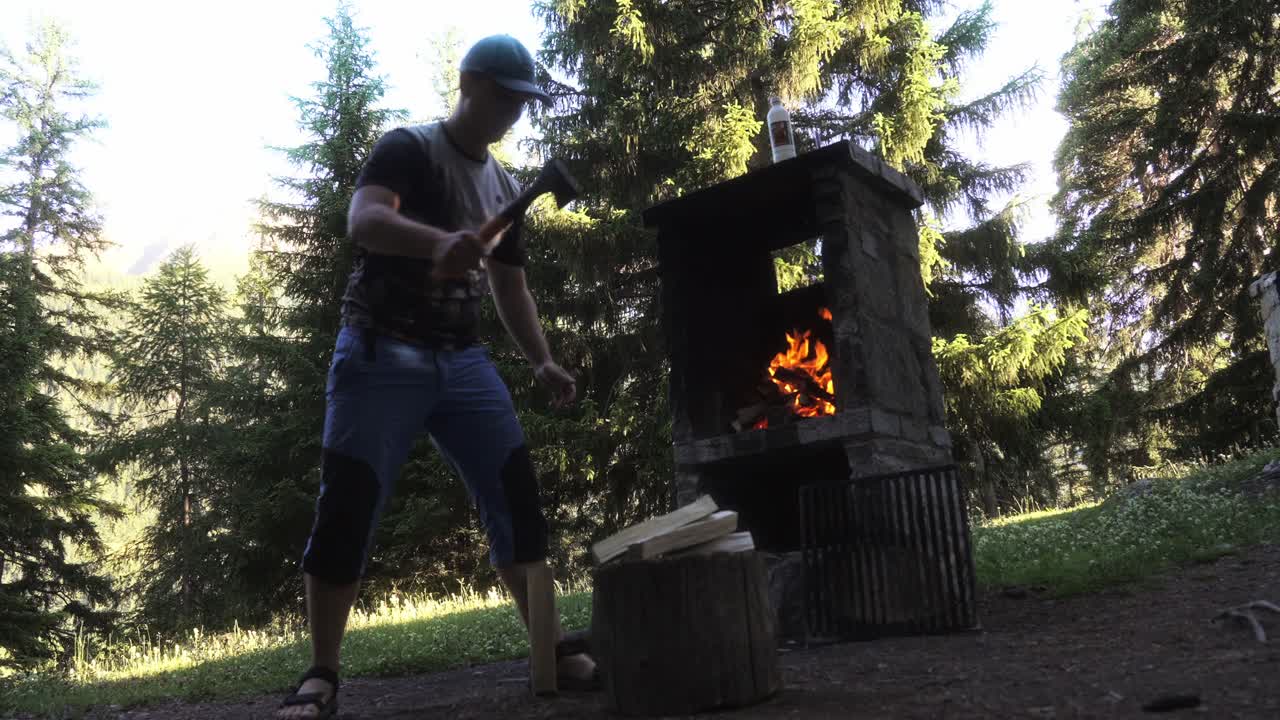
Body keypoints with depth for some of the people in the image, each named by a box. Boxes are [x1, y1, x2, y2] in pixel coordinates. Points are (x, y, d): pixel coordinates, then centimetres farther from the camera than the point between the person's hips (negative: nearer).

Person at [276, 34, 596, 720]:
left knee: (517, 496, 0)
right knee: (347, 510, -8)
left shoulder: (505, 189, 17)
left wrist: (542, 362, 5)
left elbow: (510, 286, 20)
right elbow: (363, 221, -23)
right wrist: (439, 241, -43)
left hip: (461, 358, 6)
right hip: (382, 353, -6)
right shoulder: (405, 148, -3)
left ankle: (552, 649, 9)